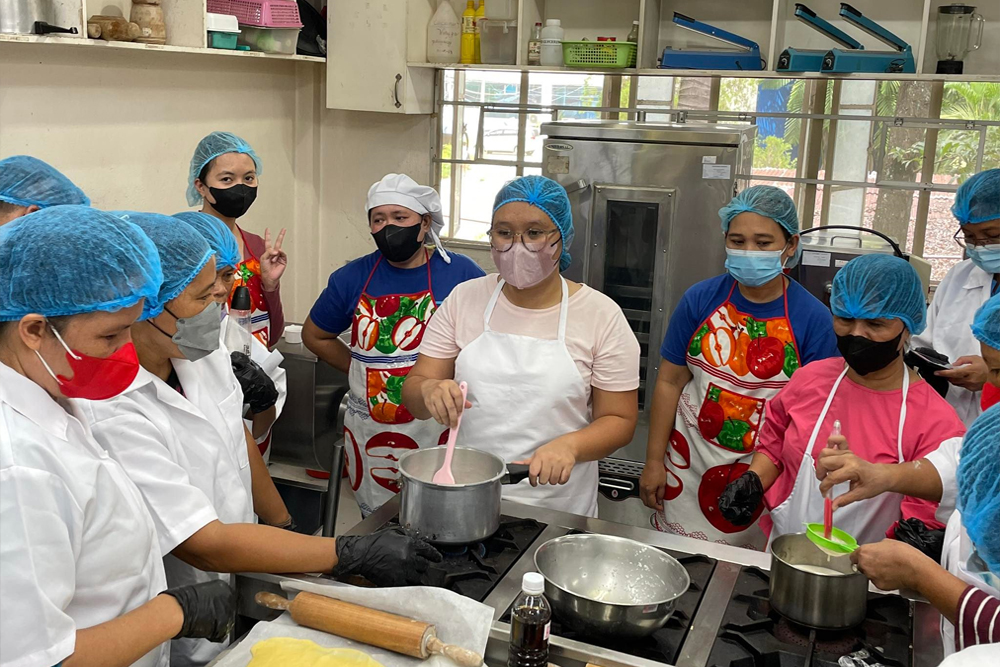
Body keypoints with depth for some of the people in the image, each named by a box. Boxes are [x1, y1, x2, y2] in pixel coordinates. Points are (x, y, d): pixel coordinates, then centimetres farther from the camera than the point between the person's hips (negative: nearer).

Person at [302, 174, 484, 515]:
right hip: (372, 434, 2)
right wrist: (359, 369, 6)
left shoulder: (460, 273, -5)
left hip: (439, 430, -2)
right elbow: (315, 336, 15)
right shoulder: (353, 278, 1)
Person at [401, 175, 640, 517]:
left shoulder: (601, 315, -6)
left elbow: (619, 420, -5)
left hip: (557, 504, -2)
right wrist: (430, 390, -24)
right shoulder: (464, 299, 0)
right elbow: (412, 393, 0)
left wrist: (570, 445, -24)